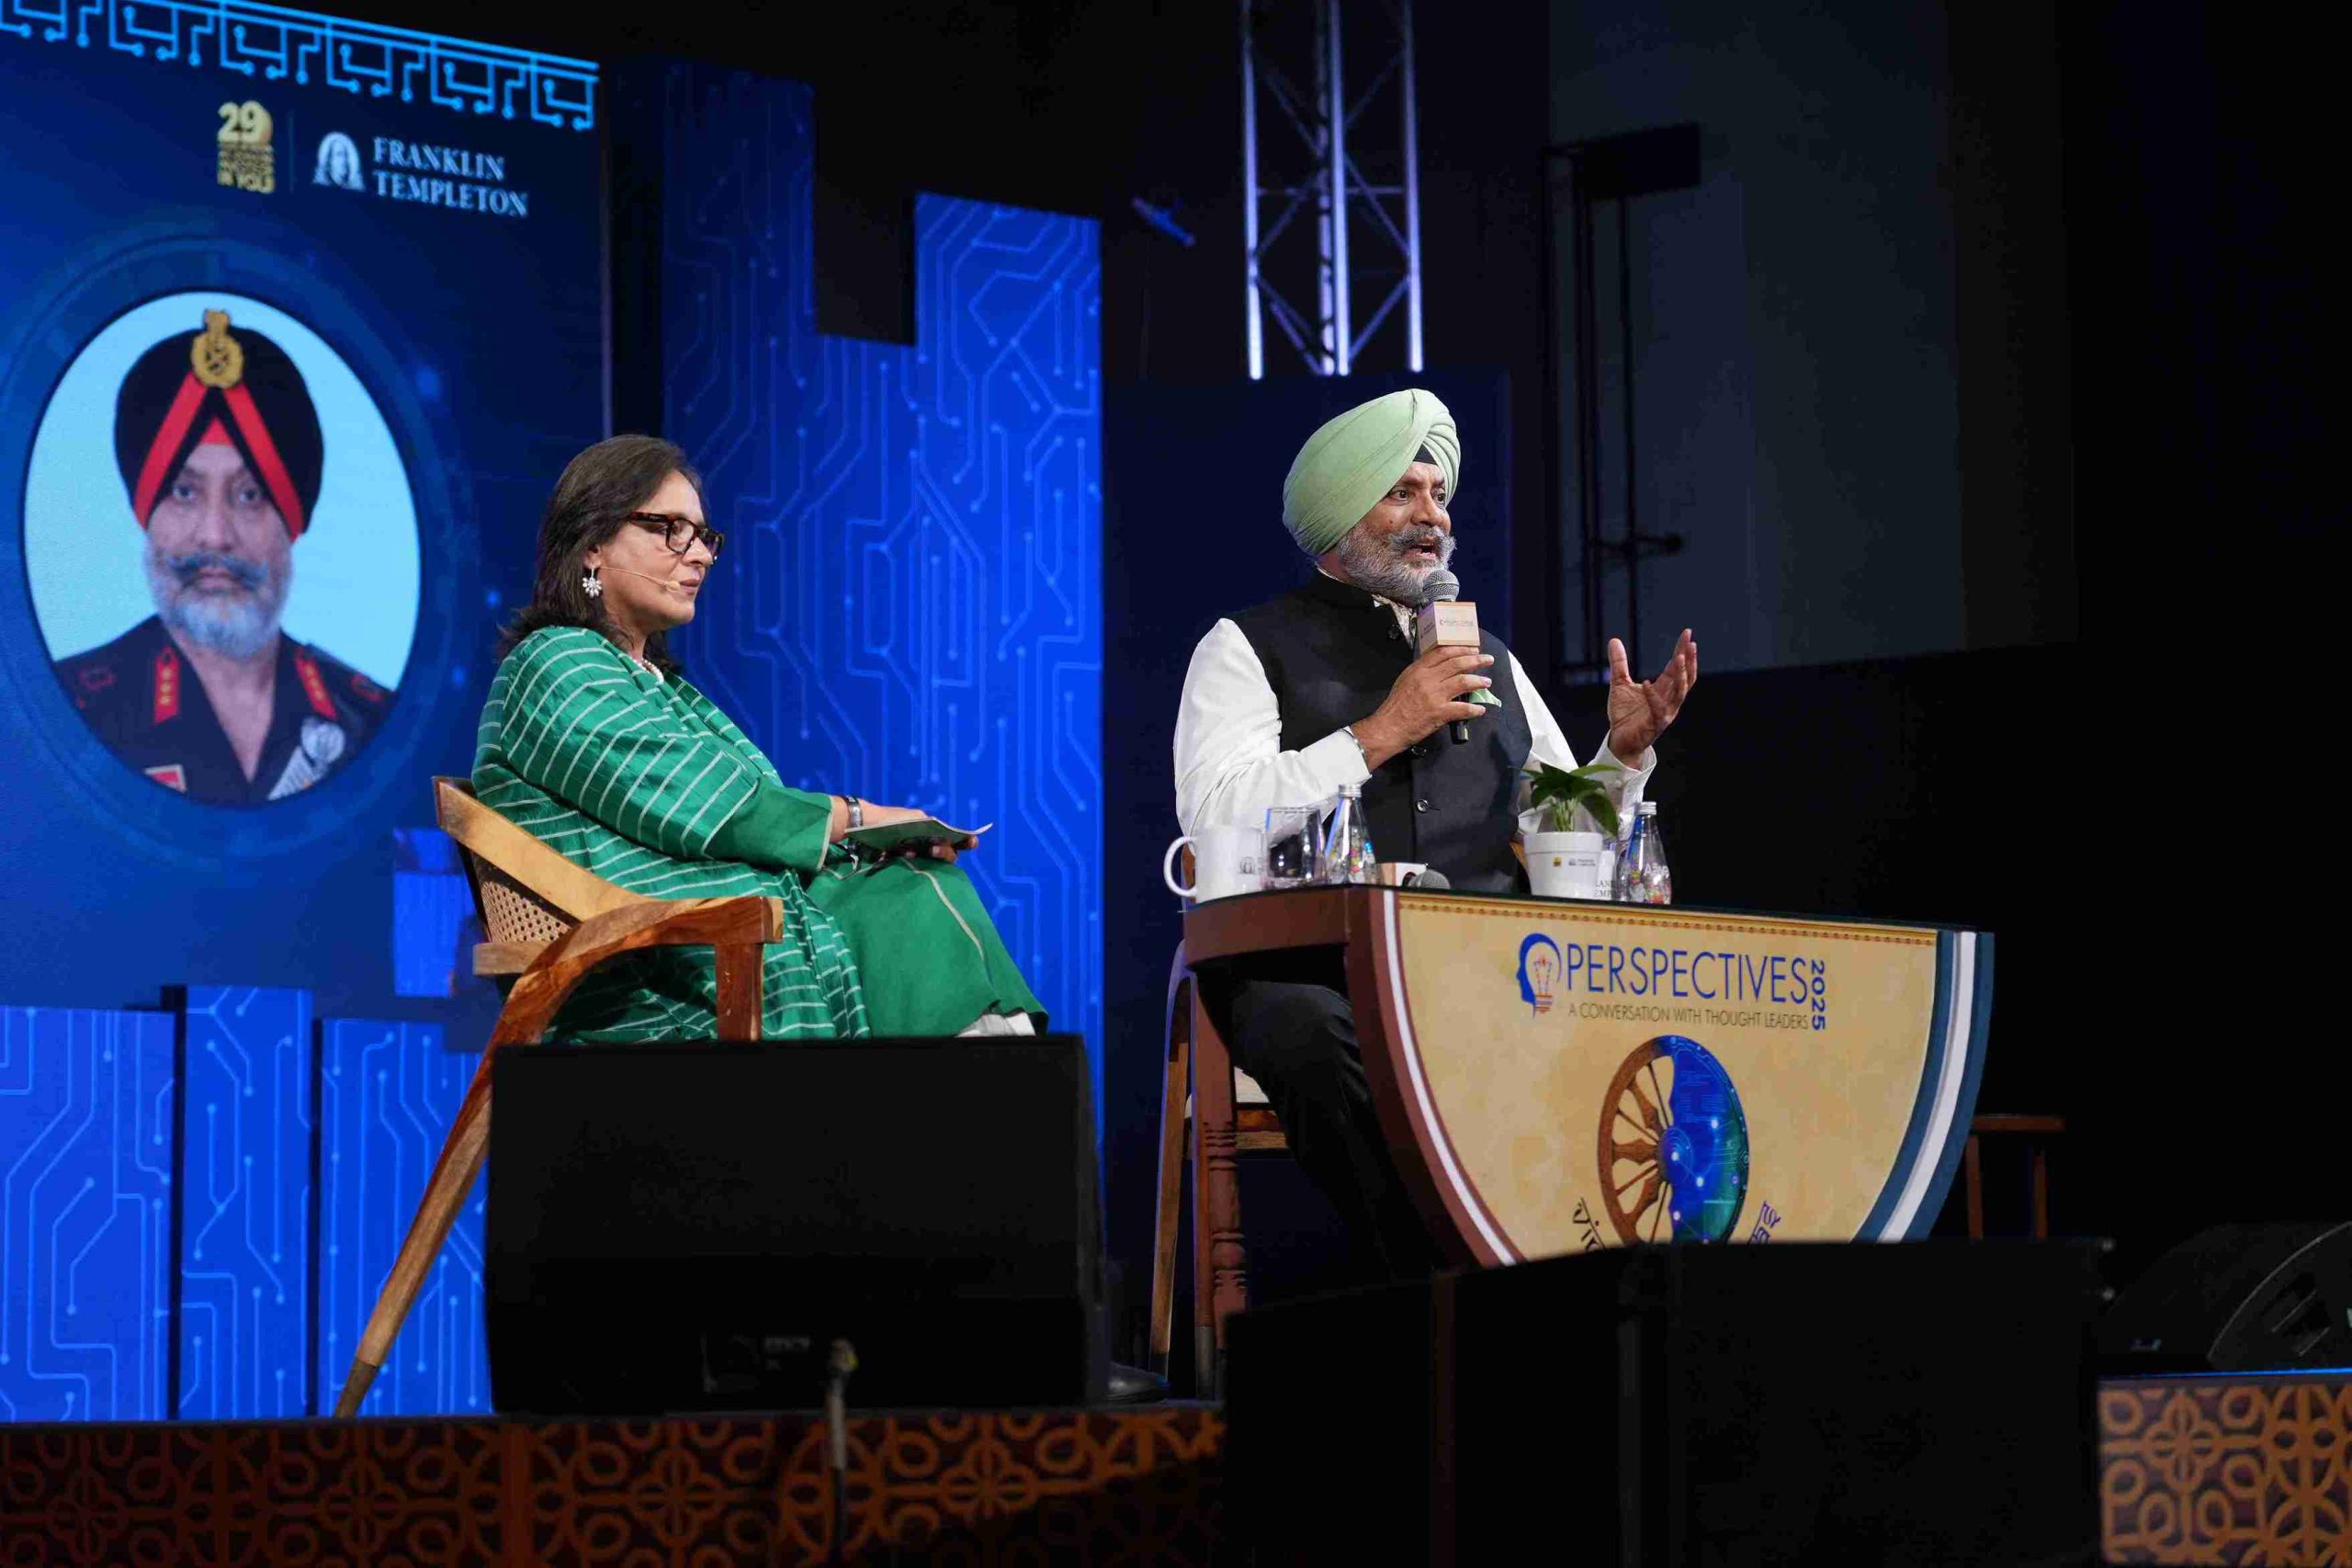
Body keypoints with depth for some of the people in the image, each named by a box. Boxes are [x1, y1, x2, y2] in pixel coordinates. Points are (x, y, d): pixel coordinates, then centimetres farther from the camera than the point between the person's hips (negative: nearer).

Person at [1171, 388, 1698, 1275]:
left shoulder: (1487, 659, 26)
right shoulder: (1248, 650, 10)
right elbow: (1215, 817, -7)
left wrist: (1625, 750, 6)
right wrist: (1380, 734, -8)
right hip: (1312, 972, -4)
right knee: (1316, 1037, -40)